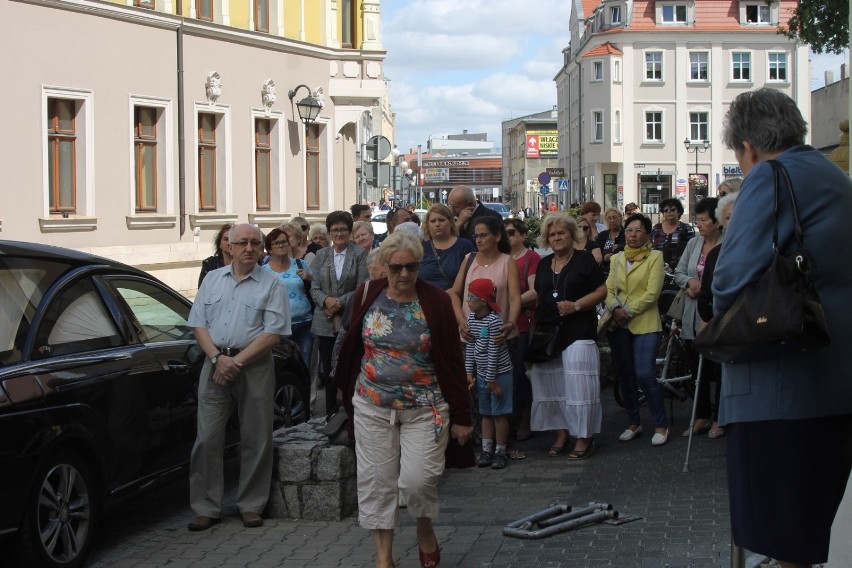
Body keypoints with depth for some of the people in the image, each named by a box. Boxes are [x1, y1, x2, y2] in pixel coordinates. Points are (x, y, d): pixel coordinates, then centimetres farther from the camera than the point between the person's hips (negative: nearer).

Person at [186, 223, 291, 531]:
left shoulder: (271, 284, 1)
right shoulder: (212, 280, 12)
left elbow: (272, 334, -7)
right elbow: (199, 325, 8)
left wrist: (237, 361, -14)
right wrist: (218, 358, -9)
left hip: (255, 366, -2)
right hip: (215, 364, 3)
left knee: (255, 441, 3)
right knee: (207, 439, 0)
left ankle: (251, 505, 15)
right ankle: (206, 508, 6)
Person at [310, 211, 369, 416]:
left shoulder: (360, 254, 1)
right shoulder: (321, 255, 12)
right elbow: (314, 287, 8)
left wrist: (340, 302, -13)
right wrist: (326, 300, -12)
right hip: (325, 321, 3)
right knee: (328, 369, 6)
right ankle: (331, 413, 16)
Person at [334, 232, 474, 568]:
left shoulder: (436, 301, -8)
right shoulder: (368, 295, -2)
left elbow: (453, 361, -5)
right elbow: (352, 347, 11)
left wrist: (461, 415, -5)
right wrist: (345, 387, 17)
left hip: (425, 408, -2)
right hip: (373, 405, 2)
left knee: (418, 479, -9)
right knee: (376, 480, 4)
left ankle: (425, 529, 22)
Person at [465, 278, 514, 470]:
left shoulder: (494, 321, -22)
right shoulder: (472, 319, 2)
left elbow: (493, 352, -20)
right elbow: (470, 347, 8)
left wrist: (491, 380, -18)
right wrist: (469, 372, 6)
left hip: (499, 373, -8)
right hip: (482, 374, 8)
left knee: (499, 414, 0)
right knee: (486, 413, 13)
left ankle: (500, 452, 8)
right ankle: (487, 450, 20)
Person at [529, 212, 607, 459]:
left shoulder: (584, 259, -1)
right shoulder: (544, 264, 15)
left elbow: (601, 291, -5)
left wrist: (576, 305, -17)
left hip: (578, 334, -6)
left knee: (578, 386, -7)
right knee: (551, 385, 7)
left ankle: (584, 437, 1)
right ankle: (561, 434, 17)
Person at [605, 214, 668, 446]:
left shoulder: (655, 257, -1)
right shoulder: (617, 259, 15)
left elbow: (652, 293, -9)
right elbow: (609, 289, 8)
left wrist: (629, 311, -14)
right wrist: (615, 308, -11)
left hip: (645, 324, -5)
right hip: (619, 325, 5)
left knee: (645, 375, -13)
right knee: (625, 376, 9)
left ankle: (661, 425, -1)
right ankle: (633, 423, 22)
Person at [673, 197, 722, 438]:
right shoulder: (693, 243, 10)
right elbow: (679, 272, 14)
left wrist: (701, 289, -16)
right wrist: (689, 282, -6)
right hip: (693, 318, 7)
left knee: (717, 370, 3)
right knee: (697, 370, 14)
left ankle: (719, 419, 16)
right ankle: (701, 418, 24)